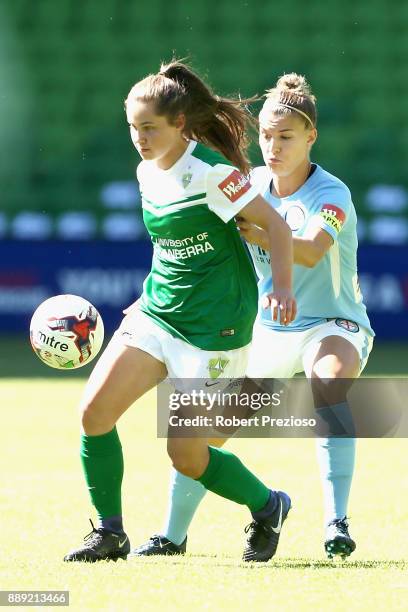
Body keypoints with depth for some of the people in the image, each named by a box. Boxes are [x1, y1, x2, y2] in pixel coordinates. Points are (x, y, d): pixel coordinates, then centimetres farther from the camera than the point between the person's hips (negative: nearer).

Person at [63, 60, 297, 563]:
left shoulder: (208, 170, -17)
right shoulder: (148, 172, 7)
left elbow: (274, 223, -15)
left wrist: (282, 288, -26)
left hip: (213, 328, -7)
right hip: (156, 315, 7)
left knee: (184, 453, -5)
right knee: (94, 412, -8)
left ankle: (268, 507, 21)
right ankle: (109, 534, 6)